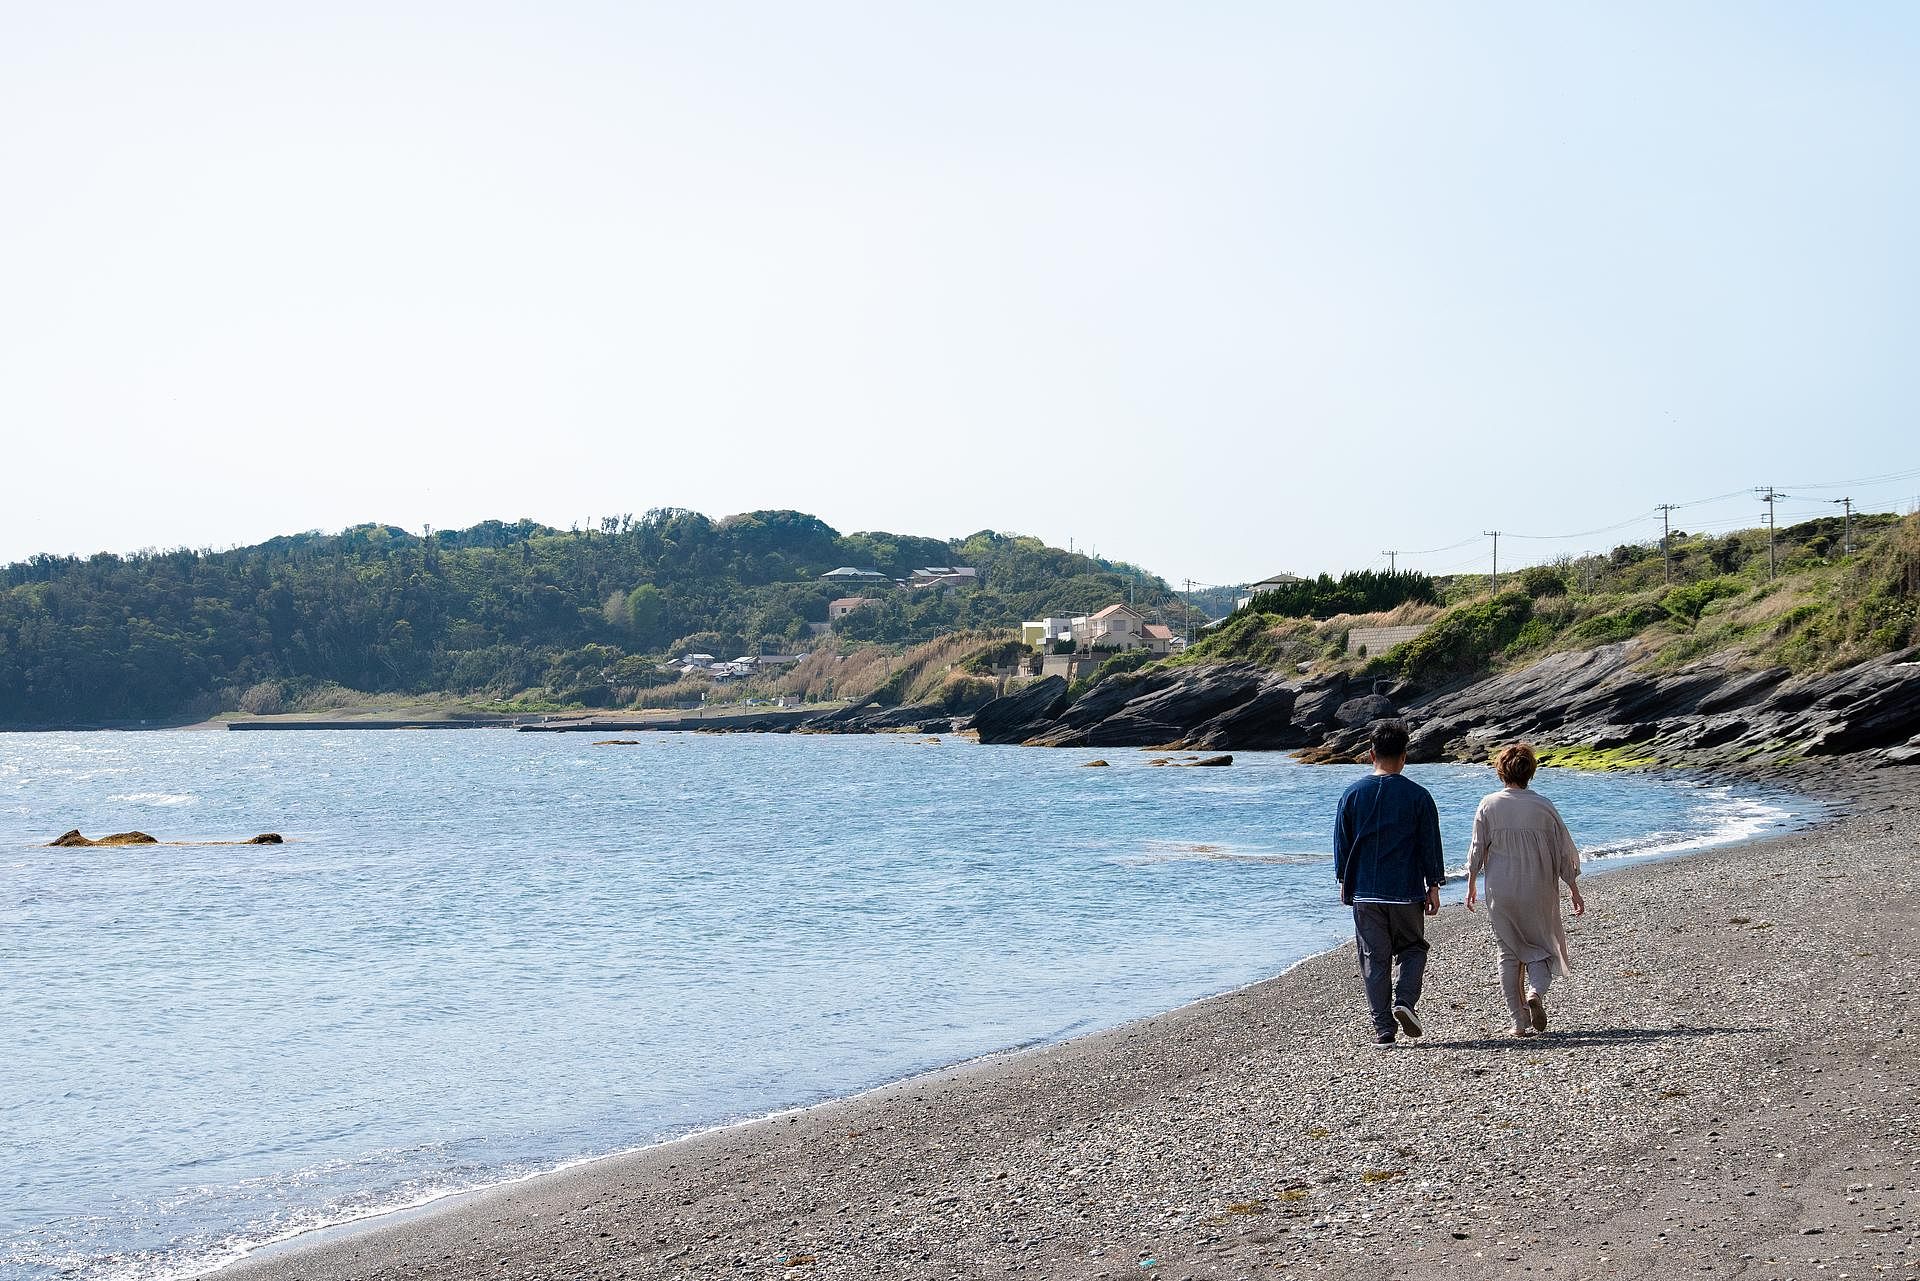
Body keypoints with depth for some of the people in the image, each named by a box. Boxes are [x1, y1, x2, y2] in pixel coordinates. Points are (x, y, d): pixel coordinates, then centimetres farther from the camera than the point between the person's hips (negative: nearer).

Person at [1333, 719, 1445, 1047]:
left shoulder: (1352, 794, 1)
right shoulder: (1418, 796, -4)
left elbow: (1341, 843, 6)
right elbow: (1430, 845, 0)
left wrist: (1344, 882, 17)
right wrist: (1433, 886, 8)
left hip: (1364, 892, 1)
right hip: (1406, 892, -1)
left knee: (1374, 959, 6)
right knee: (1412, 948, 18)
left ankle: (1383, 1029, 4)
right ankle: (1405, 1000, -6)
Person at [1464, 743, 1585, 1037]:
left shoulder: (1489, 805, -4)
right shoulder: (1543, 806, -5)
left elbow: (1477, 849, 0)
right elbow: (1564, 852, -1)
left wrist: (1471, 886, 12)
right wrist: (1575, 892, 7)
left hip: (1500, 893, 1)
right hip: (1538, 892, -1)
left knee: (1509, 954, 10)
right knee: (1543, 948, 14)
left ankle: (1520, 1022, 9)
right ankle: (1536, 992, -14)